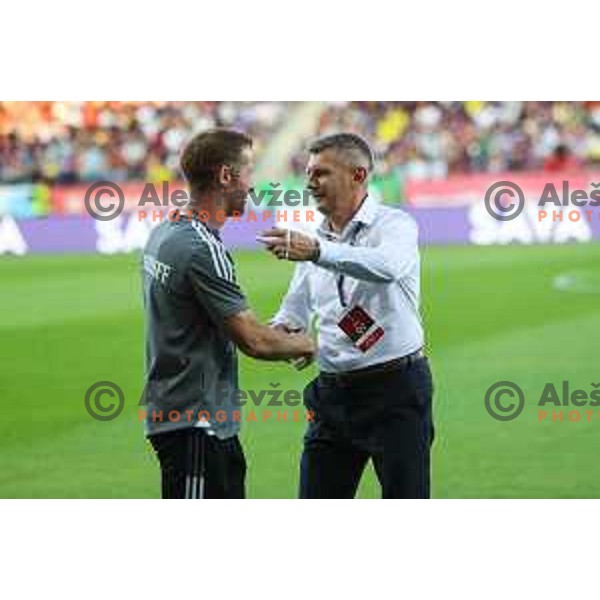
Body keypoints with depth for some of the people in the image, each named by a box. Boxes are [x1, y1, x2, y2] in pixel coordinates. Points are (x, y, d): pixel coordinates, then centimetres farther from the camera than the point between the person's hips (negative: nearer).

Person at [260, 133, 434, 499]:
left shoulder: (394, 224, -8)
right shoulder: (315, 239, 13)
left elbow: (387, 266, -31)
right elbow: (296, 308, 18)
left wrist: (317, 251, -41)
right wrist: (280, 329, -6)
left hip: (395, 388, -6)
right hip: (334, 392, 6)